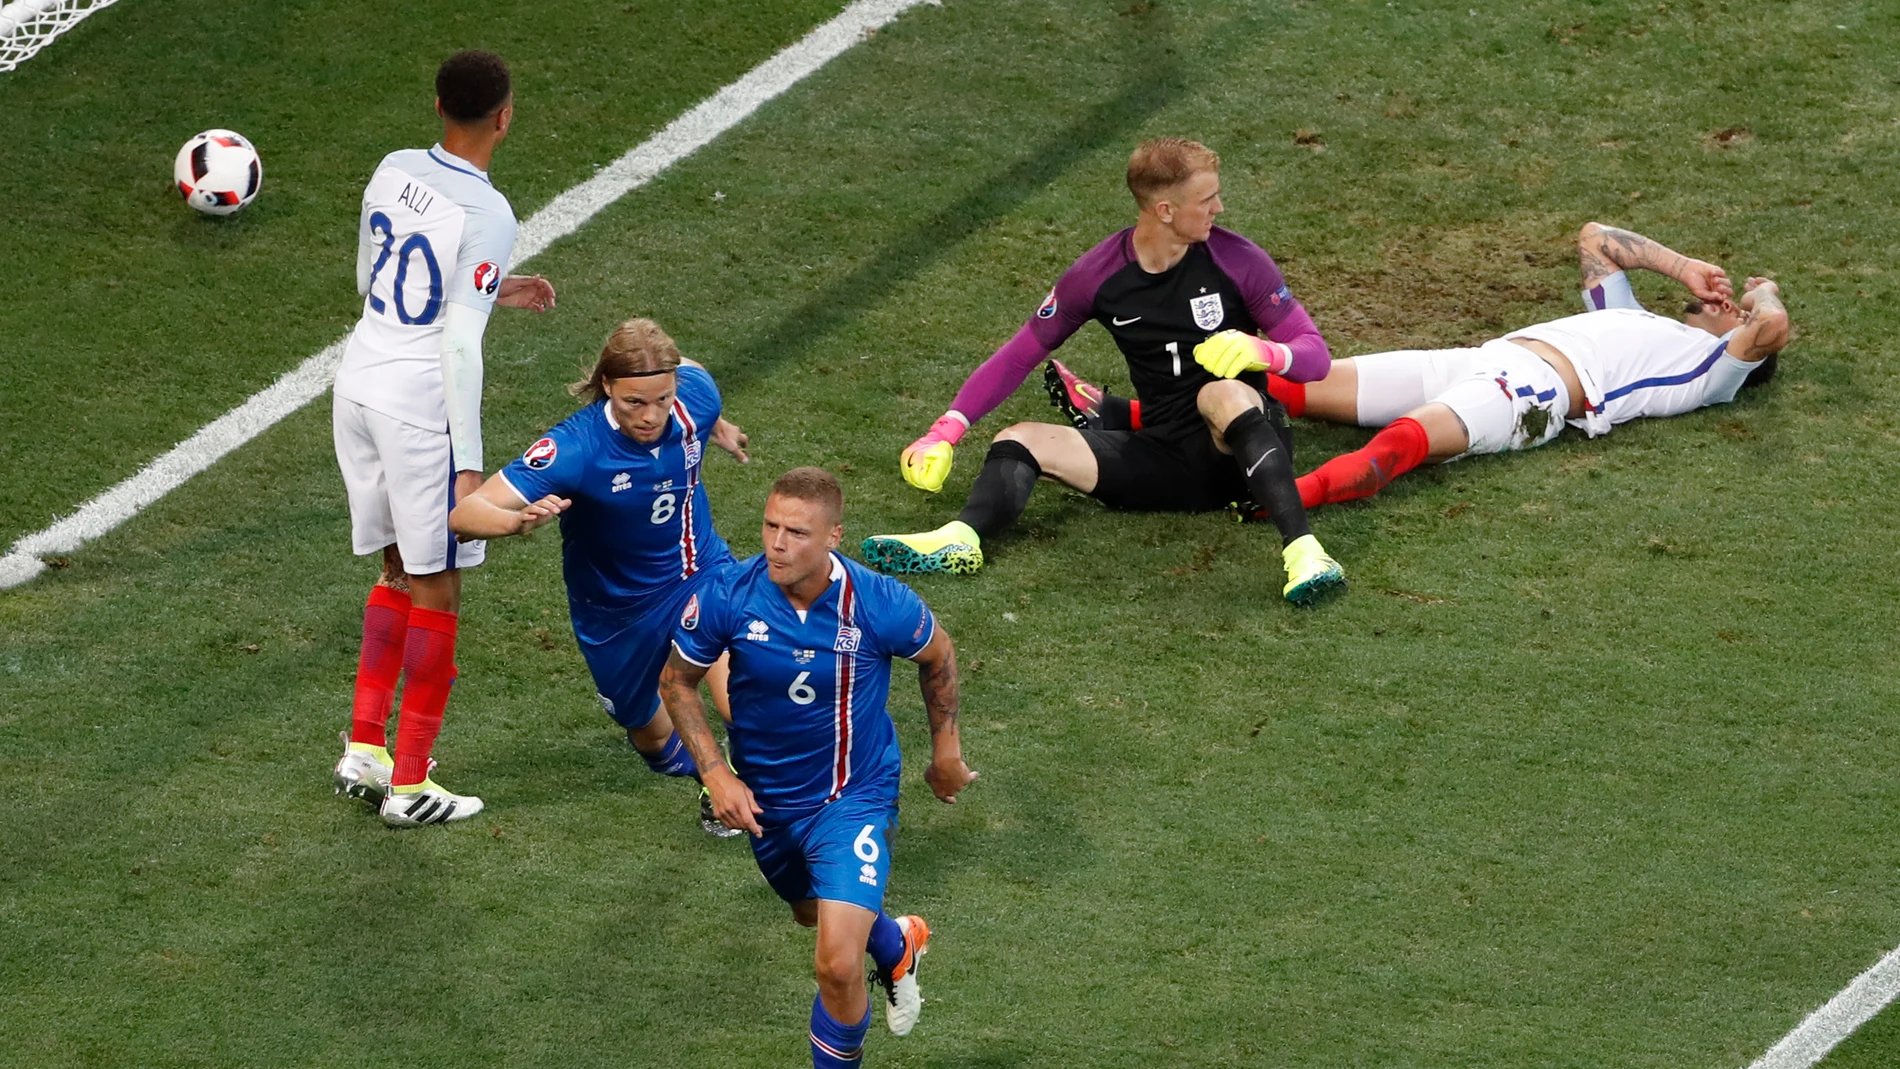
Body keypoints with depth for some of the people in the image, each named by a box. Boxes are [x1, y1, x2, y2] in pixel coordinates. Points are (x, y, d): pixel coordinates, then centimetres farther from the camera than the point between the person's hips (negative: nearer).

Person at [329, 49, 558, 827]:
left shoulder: (393, 172, 3)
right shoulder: (487, 215, -18)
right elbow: (460, 345, -20)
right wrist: (469, 464, -16)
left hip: (359, 385, 7)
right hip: (422, 408, -7)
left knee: (400, 572, 22)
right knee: (436, 594, 5)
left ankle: (362, 750, 18)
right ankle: (409, 787, 9)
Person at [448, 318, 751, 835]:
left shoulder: (694, 394, -23)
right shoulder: (576, 448, -35)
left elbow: (686, 370, 6)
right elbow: (463, 513, -40)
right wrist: (520, 519, -61)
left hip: (700, 571, 1)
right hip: (617, 611, -1)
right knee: (655, 738, 19)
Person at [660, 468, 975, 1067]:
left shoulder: (881, 605, -25)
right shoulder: (728, 597, -22)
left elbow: (937, 654, -1)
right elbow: (678, 681, -4)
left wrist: (946, 752, 9)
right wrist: (716, 775, -13)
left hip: (854, 798, -4)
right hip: (765, 798, 4)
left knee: (838, 966, -18)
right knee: (811, 911, 31)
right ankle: (897, 945, 64)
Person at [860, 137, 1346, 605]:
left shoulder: (1237, 260, -6)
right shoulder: (1099, 276, 0)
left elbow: (1314, 353, -3)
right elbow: (1019, 355, 9)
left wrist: (1261, 351, -26)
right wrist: (945, 432, -1)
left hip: (1243, 444, -4)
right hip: (1165, 455, 4)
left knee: (1222, 393, -37)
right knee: (1021, 440, -11)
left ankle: (1302, 549, -52)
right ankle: (961, 539, -42)